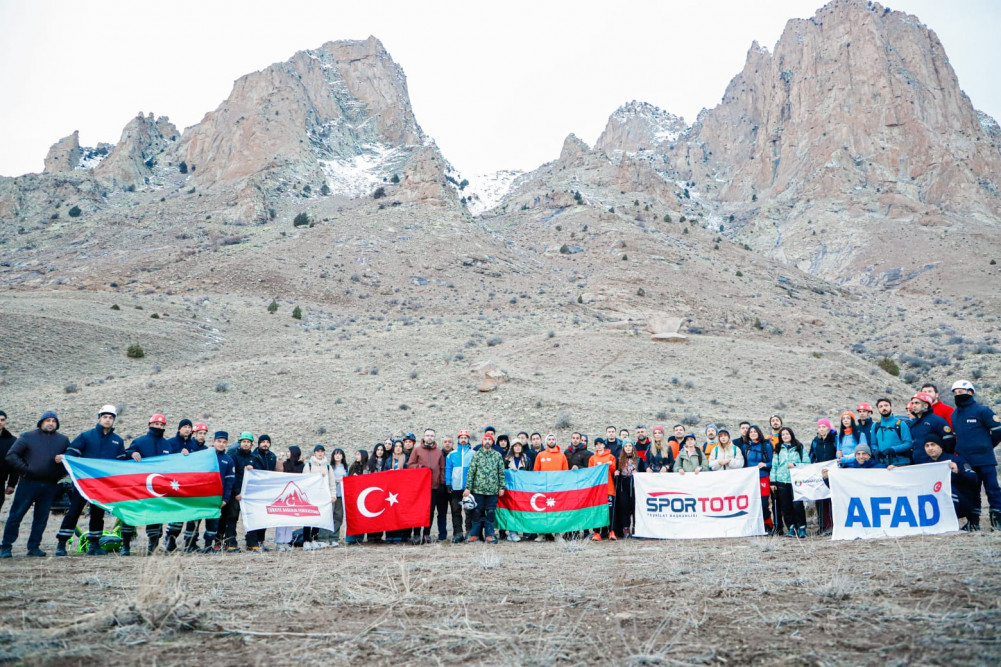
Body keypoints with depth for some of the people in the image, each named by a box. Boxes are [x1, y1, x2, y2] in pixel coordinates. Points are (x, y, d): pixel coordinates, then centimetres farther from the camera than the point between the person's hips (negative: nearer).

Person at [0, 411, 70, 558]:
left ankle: (34, 546, 15)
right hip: (28, 483, -2)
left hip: (50, 486, 2)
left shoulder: (63, 440, 12)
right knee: (16, 515, 0)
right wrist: (25, 469, -10)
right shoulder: (28, 437, 5)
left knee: (41, 517, 7)